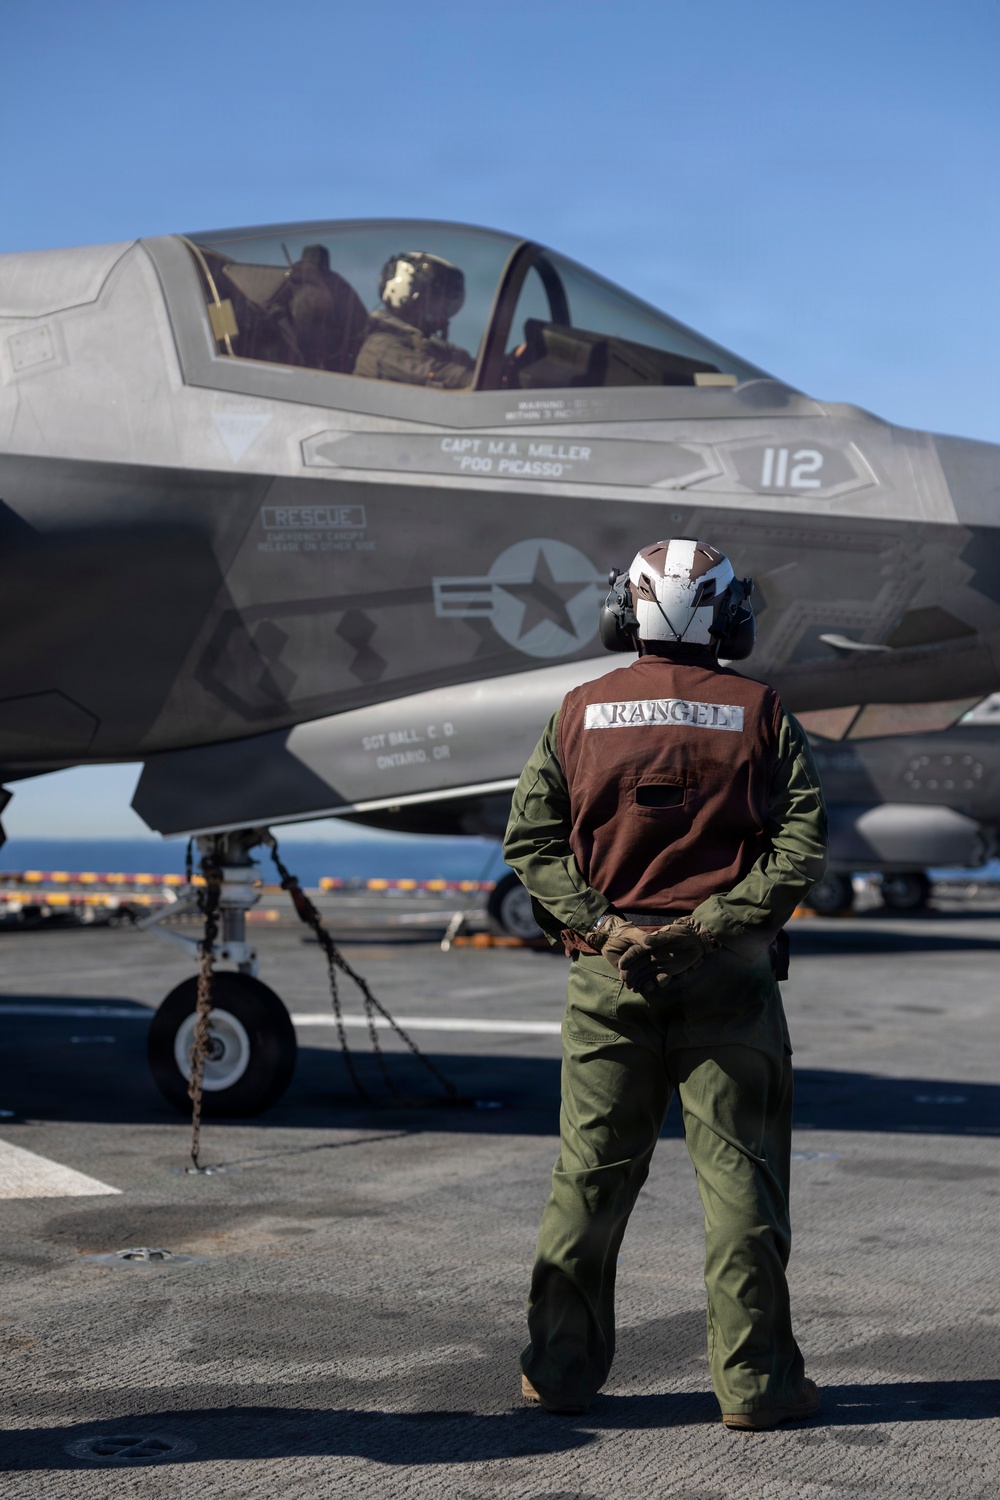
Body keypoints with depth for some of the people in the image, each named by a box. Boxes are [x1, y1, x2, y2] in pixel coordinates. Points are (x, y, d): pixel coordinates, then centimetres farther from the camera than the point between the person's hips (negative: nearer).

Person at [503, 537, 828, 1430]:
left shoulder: (581, 711, 5)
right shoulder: (759, 712, 0)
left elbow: (531, 838, -1)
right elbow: (802, 845, -9)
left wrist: (600, 925, -5)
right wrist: (712, 922, -11)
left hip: (609, 977, 2)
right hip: (728, 977, -2)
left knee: (590, 1174, 10)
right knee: (741, 1177, 4)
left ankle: (560, 1367, 17)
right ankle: (755, 1381, 9)